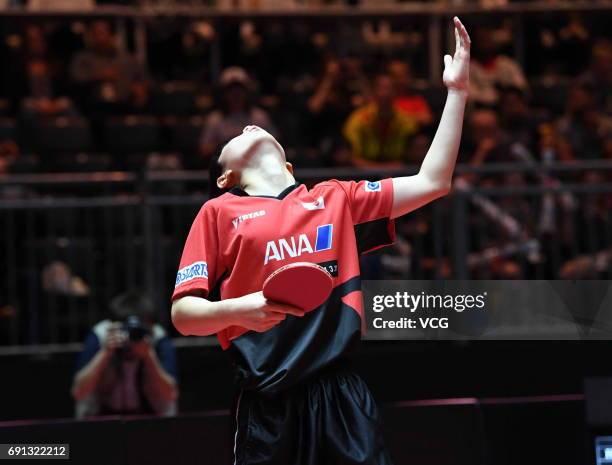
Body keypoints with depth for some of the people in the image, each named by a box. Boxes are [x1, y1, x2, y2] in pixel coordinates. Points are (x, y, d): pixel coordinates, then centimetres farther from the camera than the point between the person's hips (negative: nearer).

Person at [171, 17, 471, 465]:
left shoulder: (336, 199, 18)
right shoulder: (219, 213, 9)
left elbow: (432, 182, 18)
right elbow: (183, 313, 5)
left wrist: (457, 92, 15)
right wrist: (238, 309, -16)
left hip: (342, 397, 2)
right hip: (267, 407, -2)